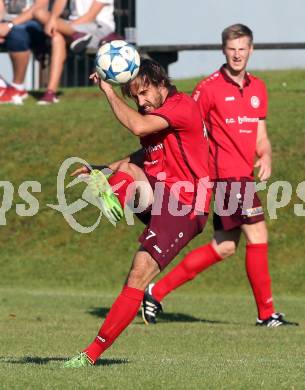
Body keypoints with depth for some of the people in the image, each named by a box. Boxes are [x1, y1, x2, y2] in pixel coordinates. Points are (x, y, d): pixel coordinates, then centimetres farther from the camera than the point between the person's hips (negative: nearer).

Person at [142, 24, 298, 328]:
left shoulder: (258, 88, 14)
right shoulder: (210, 87, -7)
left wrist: (265, 156, -2)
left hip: (243, 176, 8)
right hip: (227, 174, -8)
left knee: (224, 247, 10)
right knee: (257, 237, -10)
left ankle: (157, 292, 15)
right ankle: (266, 314, -1)